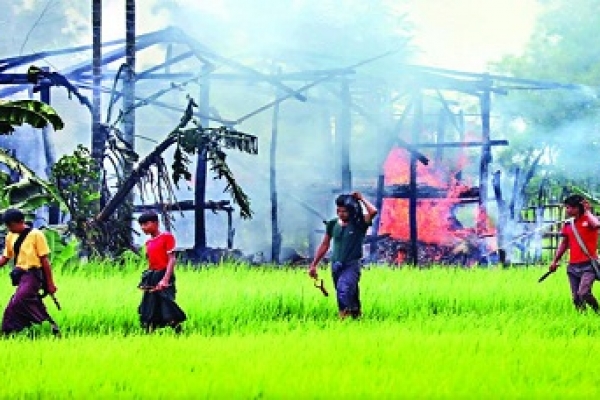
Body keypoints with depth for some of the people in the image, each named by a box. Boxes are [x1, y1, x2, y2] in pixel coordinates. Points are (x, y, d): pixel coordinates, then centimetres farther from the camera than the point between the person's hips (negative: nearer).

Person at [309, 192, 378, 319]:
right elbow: (324, 245, 15)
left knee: (344, 290, -28)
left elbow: (373, 212, -24)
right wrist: (313, 265, 15)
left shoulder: (359, 224, -6)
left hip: (352, 265, -5)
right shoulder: (333, 224, 7)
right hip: (336, 265, 5)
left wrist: (361, 199, -10)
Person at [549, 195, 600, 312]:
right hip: (573, 266, 6)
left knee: (583, 293, -22)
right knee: (576, 298, 4)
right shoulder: (568, 224, 11)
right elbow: (564, 243, 22)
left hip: (588, 265, -6)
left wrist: (587, 211, -15)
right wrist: (555, 261, 20)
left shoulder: (589, 219, -5)